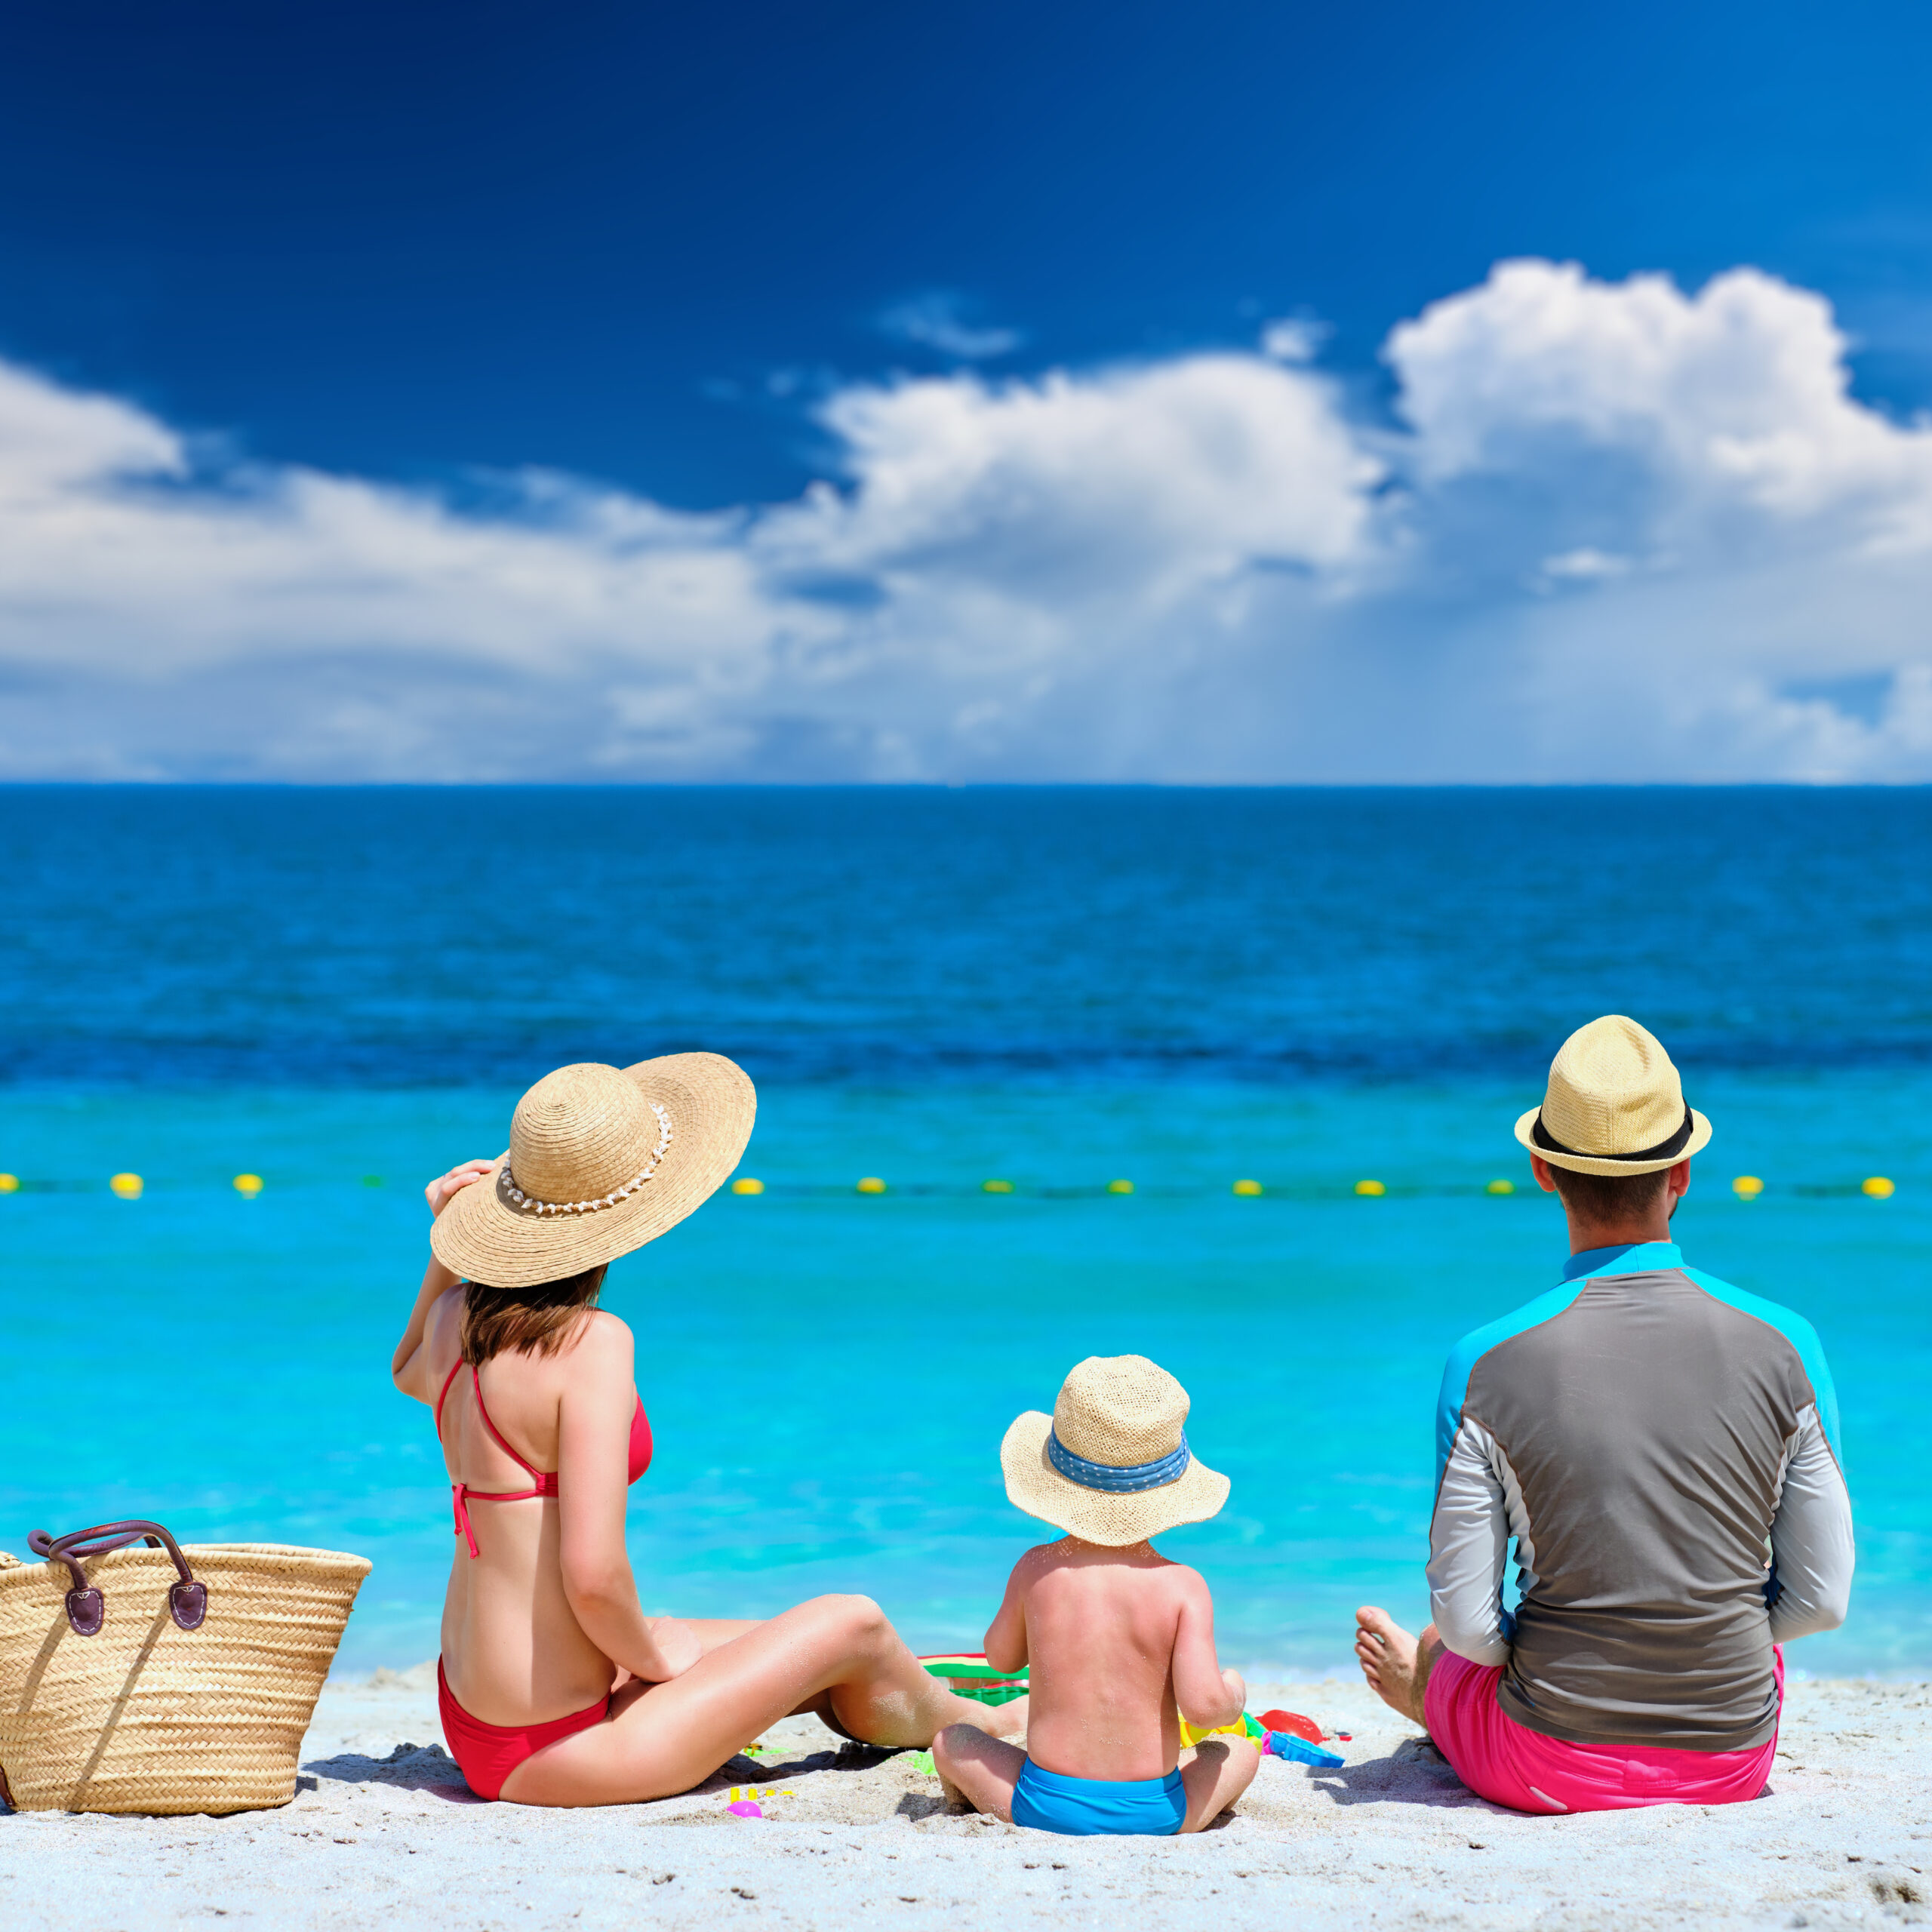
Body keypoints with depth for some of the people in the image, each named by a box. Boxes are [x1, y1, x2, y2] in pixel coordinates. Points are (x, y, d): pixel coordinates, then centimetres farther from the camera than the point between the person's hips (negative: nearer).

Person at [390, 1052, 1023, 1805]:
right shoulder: (590, 1342, -25)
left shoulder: (455, 1315, 0)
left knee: (828, 1670, 24)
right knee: (854, 1626, 10)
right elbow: (593, 1574, -30)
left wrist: (445, 1243, 11)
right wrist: (651, 1654, -9)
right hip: (556, 1751, -8)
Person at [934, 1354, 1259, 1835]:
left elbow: (1002, 1658, 13)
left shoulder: (1037, 1570, -5)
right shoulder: (1182, 1585, -9)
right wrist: (1233, 1694, 5)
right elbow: (1203, 1705, -19)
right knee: (1240, 1751, 27)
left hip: (1049, 1808, 1)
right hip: (1156, 1814, -1)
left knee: (952, 1741, 25)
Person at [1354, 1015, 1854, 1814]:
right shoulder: (1783, 1345, -10)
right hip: (1732, 1762, 3)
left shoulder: (1485, 1366, -16)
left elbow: (1467, 1622, -11)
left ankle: (1420, 1691, 63)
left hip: (1551, 1771, -2)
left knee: (1440, 1649, 31)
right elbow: (1822, 1599, -4)